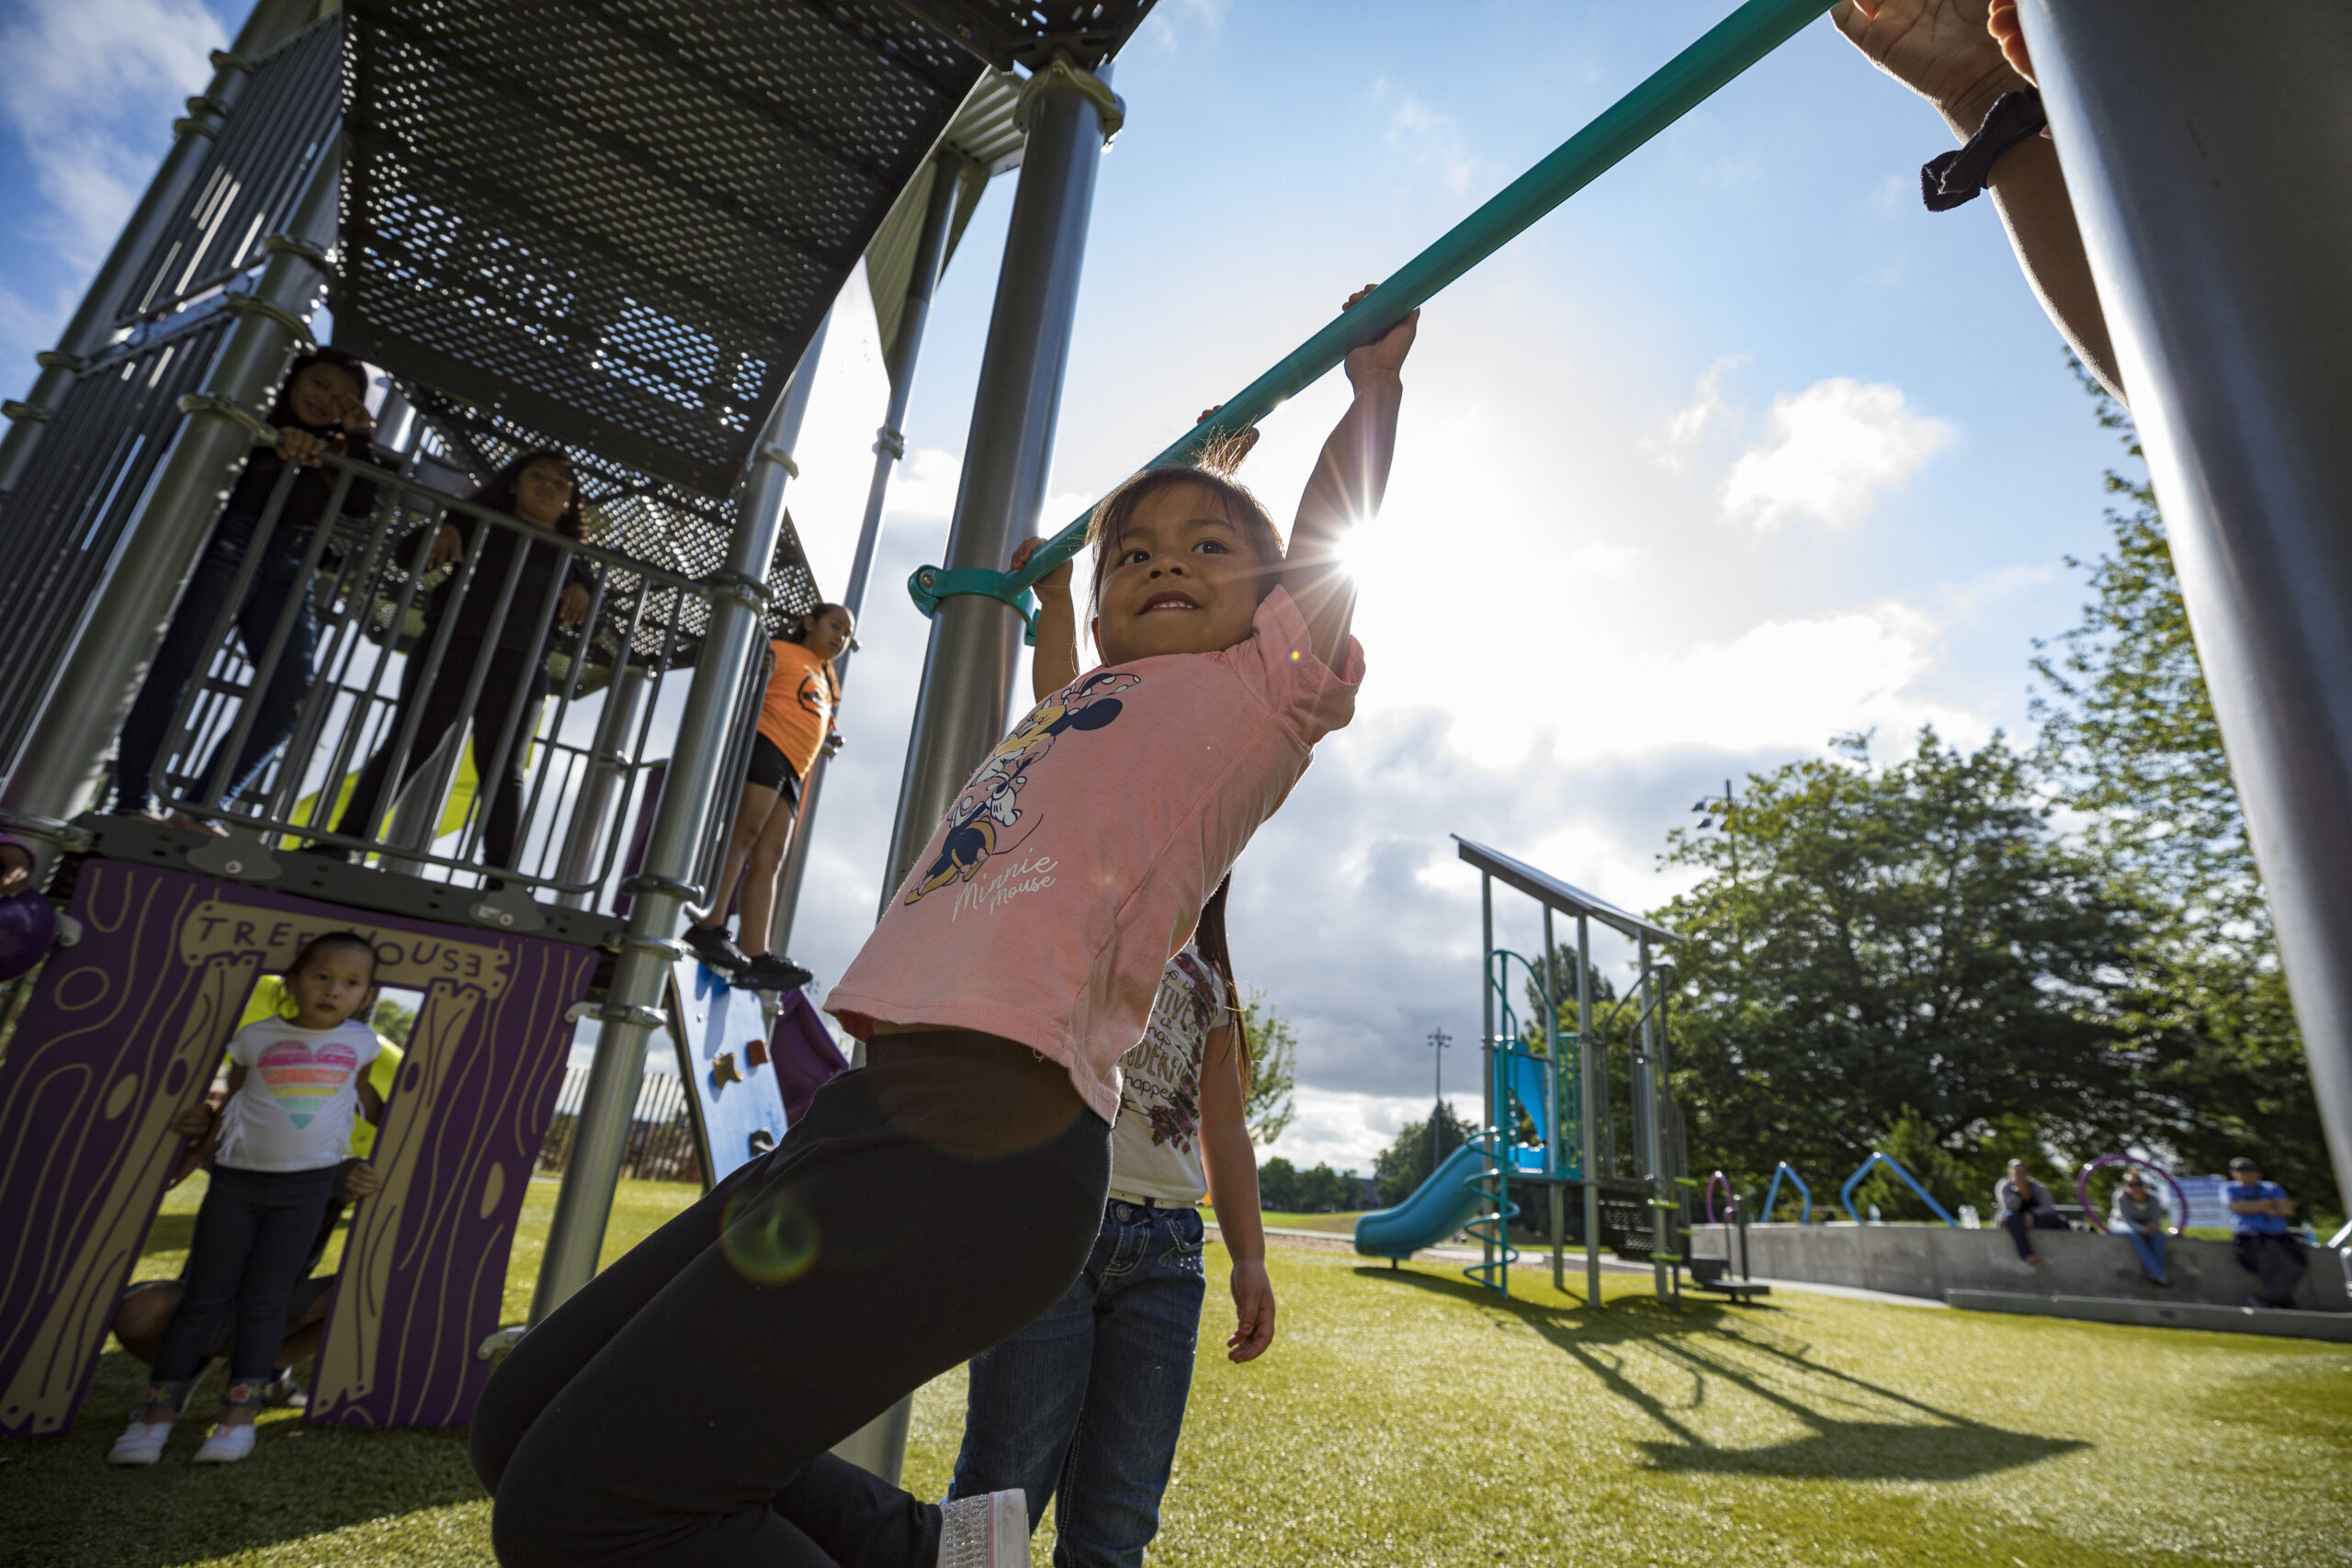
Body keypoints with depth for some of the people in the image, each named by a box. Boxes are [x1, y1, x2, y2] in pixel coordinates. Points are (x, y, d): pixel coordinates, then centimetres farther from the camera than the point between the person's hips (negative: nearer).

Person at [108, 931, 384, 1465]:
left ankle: (240, 1414, 9)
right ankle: (157, 1411, 13)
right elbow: (233, 1101, 8)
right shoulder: (257, 1037, 0)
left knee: (263, 1299, 3)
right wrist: (208, 1124, -9)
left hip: (306, 1185, 0)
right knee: (205, 1295, 3)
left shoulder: (359, 1042, 3)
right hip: (237, 1177, 0)